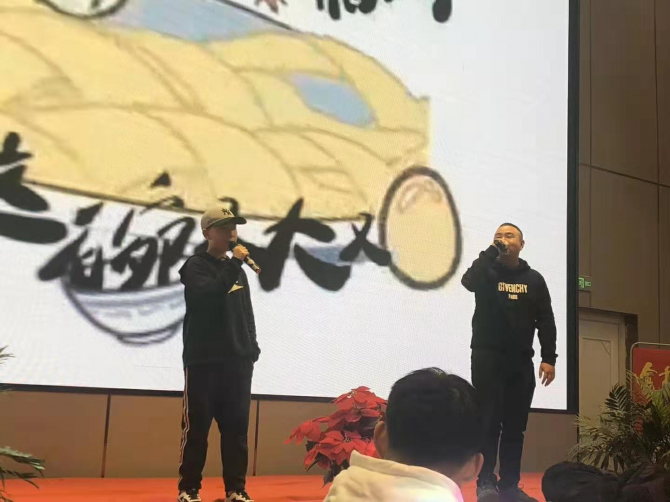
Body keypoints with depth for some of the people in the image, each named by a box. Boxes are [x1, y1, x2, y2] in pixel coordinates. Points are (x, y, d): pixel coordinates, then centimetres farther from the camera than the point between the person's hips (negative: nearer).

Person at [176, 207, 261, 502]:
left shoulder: (237, 270, 18)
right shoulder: (196, 266, -1)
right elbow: (206, 295, -21)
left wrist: (252, 347, 10)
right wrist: (234, 263, -17)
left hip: (237, 360, 6)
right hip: (203, 360, -6)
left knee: (236, 427, 5)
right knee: (197, 427, -3)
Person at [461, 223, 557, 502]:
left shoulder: (534, 279, 10)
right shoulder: (487, 272, 3)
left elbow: (545, 321, 7)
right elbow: (468, 281, -21)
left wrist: (549, 358, -2)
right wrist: (492, 251, -16)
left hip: (521, 361, 3)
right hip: (488, 358, -3)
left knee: (515, 426, 6)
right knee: (489, 423, -5)